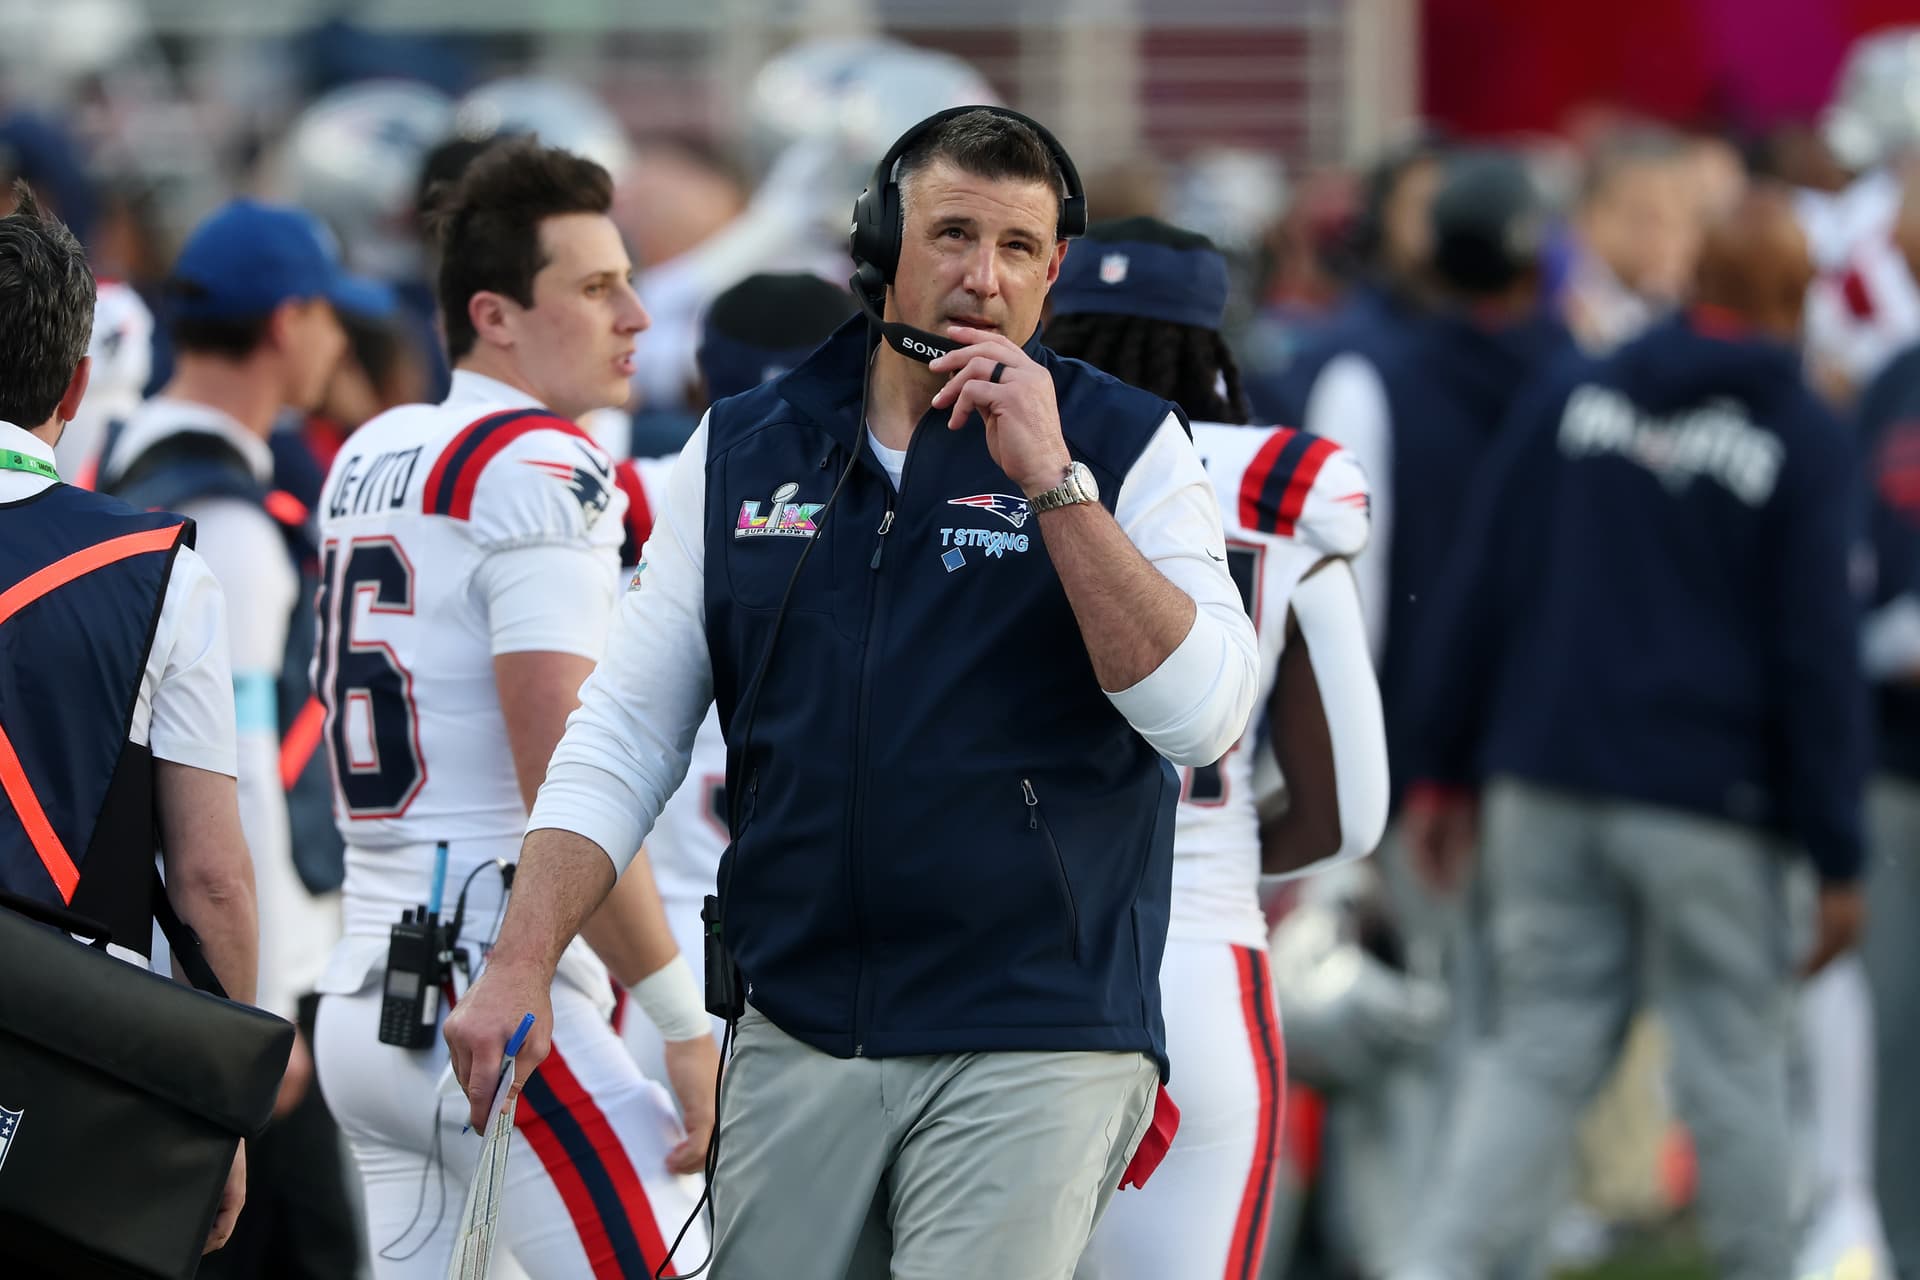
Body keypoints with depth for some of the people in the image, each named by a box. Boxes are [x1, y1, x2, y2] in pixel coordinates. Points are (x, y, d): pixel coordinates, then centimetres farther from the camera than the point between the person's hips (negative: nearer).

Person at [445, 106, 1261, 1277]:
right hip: (798, 1037, 3)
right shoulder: (744, 453, 9)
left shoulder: (1125, 448, 0)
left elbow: (1202, 716, -13)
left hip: (1030, 1047, -3)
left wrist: (1051, 480, -17)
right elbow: (626, 733, 9)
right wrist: (523, 964, -3)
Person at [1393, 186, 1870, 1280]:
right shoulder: (1805, 443, -4)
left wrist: (1446, 768, 14)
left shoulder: (1572, 401, 8)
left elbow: (1481, 594, 8)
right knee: (1733, 1068, 5)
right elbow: (1818, 657, -6)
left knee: (1541, 1053, 6)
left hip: (1546, 786, 4)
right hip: (1708, 814, -4)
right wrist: (1839, 859, -3)